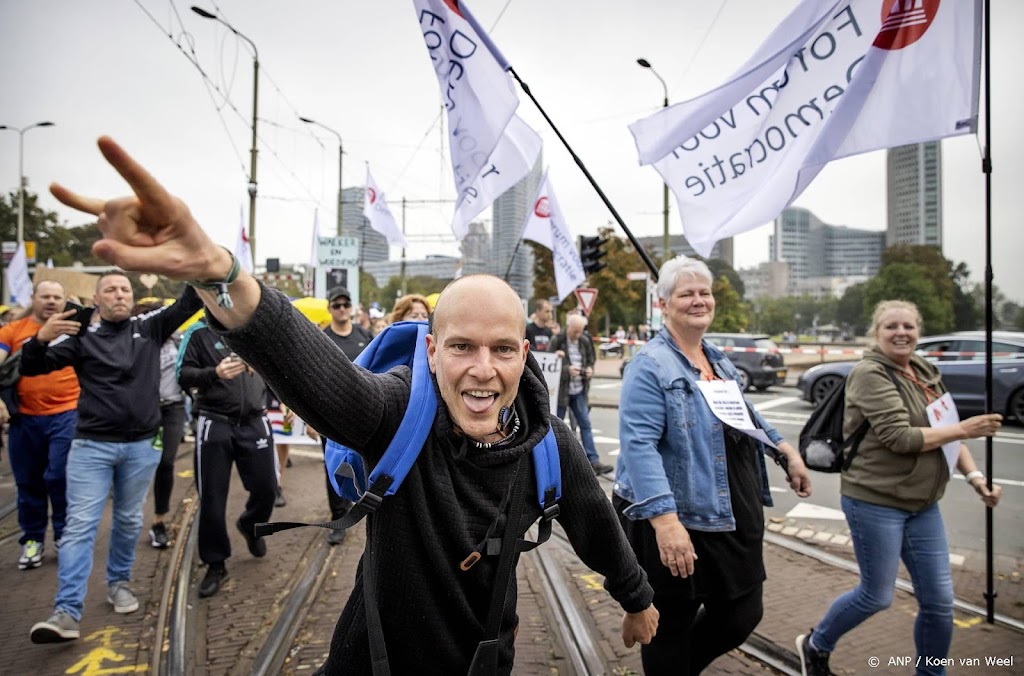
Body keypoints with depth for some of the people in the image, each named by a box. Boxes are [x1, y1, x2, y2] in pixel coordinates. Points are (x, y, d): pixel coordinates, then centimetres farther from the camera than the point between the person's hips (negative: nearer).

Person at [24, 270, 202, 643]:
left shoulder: (149, 327, 5)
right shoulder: (82, 336, -1)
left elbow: (189, 303, -1)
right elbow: (32, 368, -4)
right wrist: (41, 338, -25)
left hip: (141, 445, 2)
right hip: (91, 445, -2)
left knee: (129, 521, 15)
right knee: (80, 525, -5)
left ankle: (118, 582, 34)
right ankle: (67, 612, -5)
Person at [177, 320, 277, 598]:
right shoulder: (200, 332, -2)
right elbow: (183, 374, -9)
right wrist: (214, 373, -26)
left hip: (254, 422, 3)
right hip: (214, 424, -2)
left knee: (266, 488, 6)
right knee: (212, 499, 3)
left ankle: (250, 525, 40)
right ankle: (215, 564, 20)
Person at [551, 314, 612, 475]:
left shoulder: (585, 342, 6)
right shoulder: (557, 341, -9)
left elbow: (591, 360, 17)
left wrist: (590, 369, -5)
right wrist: (567, 369, -22)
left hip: (579, 390, 4)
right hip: (560, 390, -4)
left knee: (585, 424, 1)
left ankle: (593, 461, 2)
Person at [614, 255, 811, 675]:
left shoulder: (720, 361, 11)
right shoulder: (651, 365, -16)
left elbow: (745, 418, 27)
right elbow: (639, 445, -25)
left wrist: (788, 452, 20)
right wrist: (665, 520, -33)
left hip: (733, 518, 8)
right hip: (676, 520, -8)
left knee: (742, 616, 16)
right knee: (672, 625, 9)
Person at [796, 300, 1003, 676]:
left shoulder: (925, 372, 10)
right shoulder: (870, 374, -15)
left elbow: (947, 428, 11)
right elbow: (899, 436, -23)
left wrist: (975, 476, -3)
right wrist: (963, 430, -18)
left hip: (922, 504, 7)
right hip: (875, 501, -7)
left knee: (939, 600, 10)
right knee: (876, 596, 4)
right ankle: (815, 646, 28)